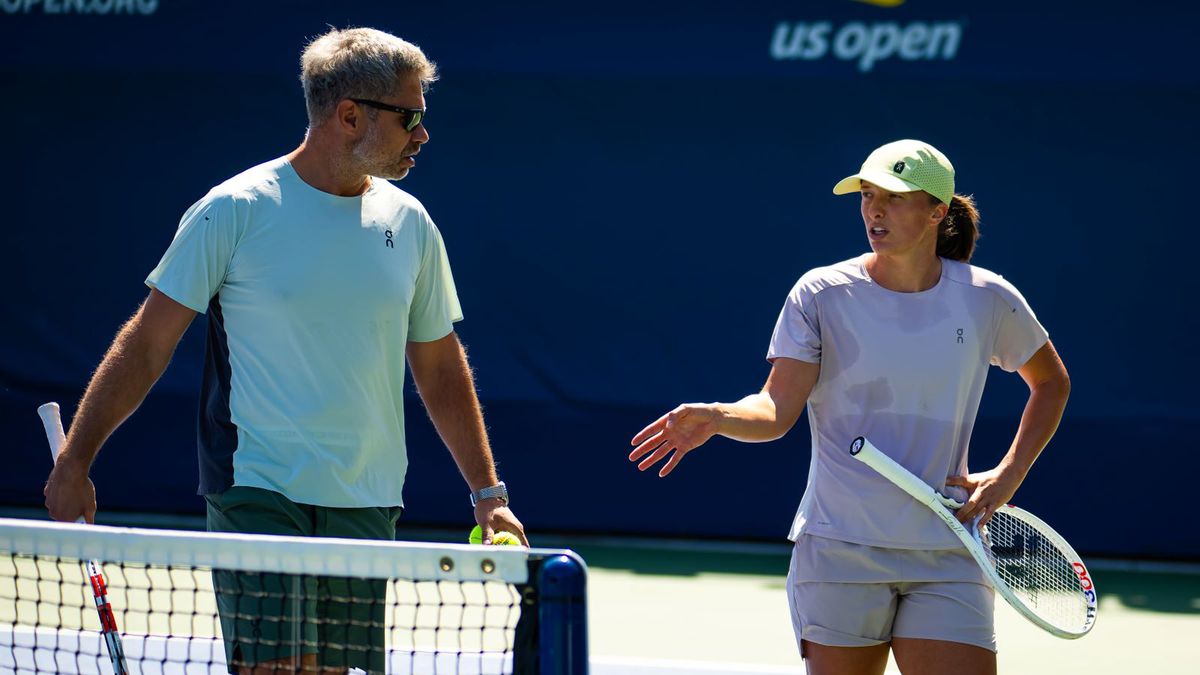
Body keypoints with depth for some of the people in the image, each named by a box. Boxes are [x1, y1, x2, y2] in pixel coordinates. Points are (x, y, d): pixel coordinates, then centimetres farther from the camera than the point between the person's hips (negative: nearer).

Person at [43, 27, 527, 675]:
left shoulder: (409, 224, 9)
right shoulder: (235, 210, -5)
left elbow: (439, 367, 19)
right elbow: (148, 343, -2)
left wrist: (488, 492, 16)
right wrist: (74, 463, -4)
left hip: (366, 509, 5)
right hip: (258, 495, -5)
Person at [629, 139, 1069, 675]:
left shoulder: (988, 300, 3)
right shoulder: (822, 294, -2)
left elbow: (1051, 383, 21)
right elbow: (777, 410, -9)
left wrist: (1008, 475, 8)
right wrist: (717, 417, -30)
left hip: (945, 560, 1)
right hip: (838, 551, -1)